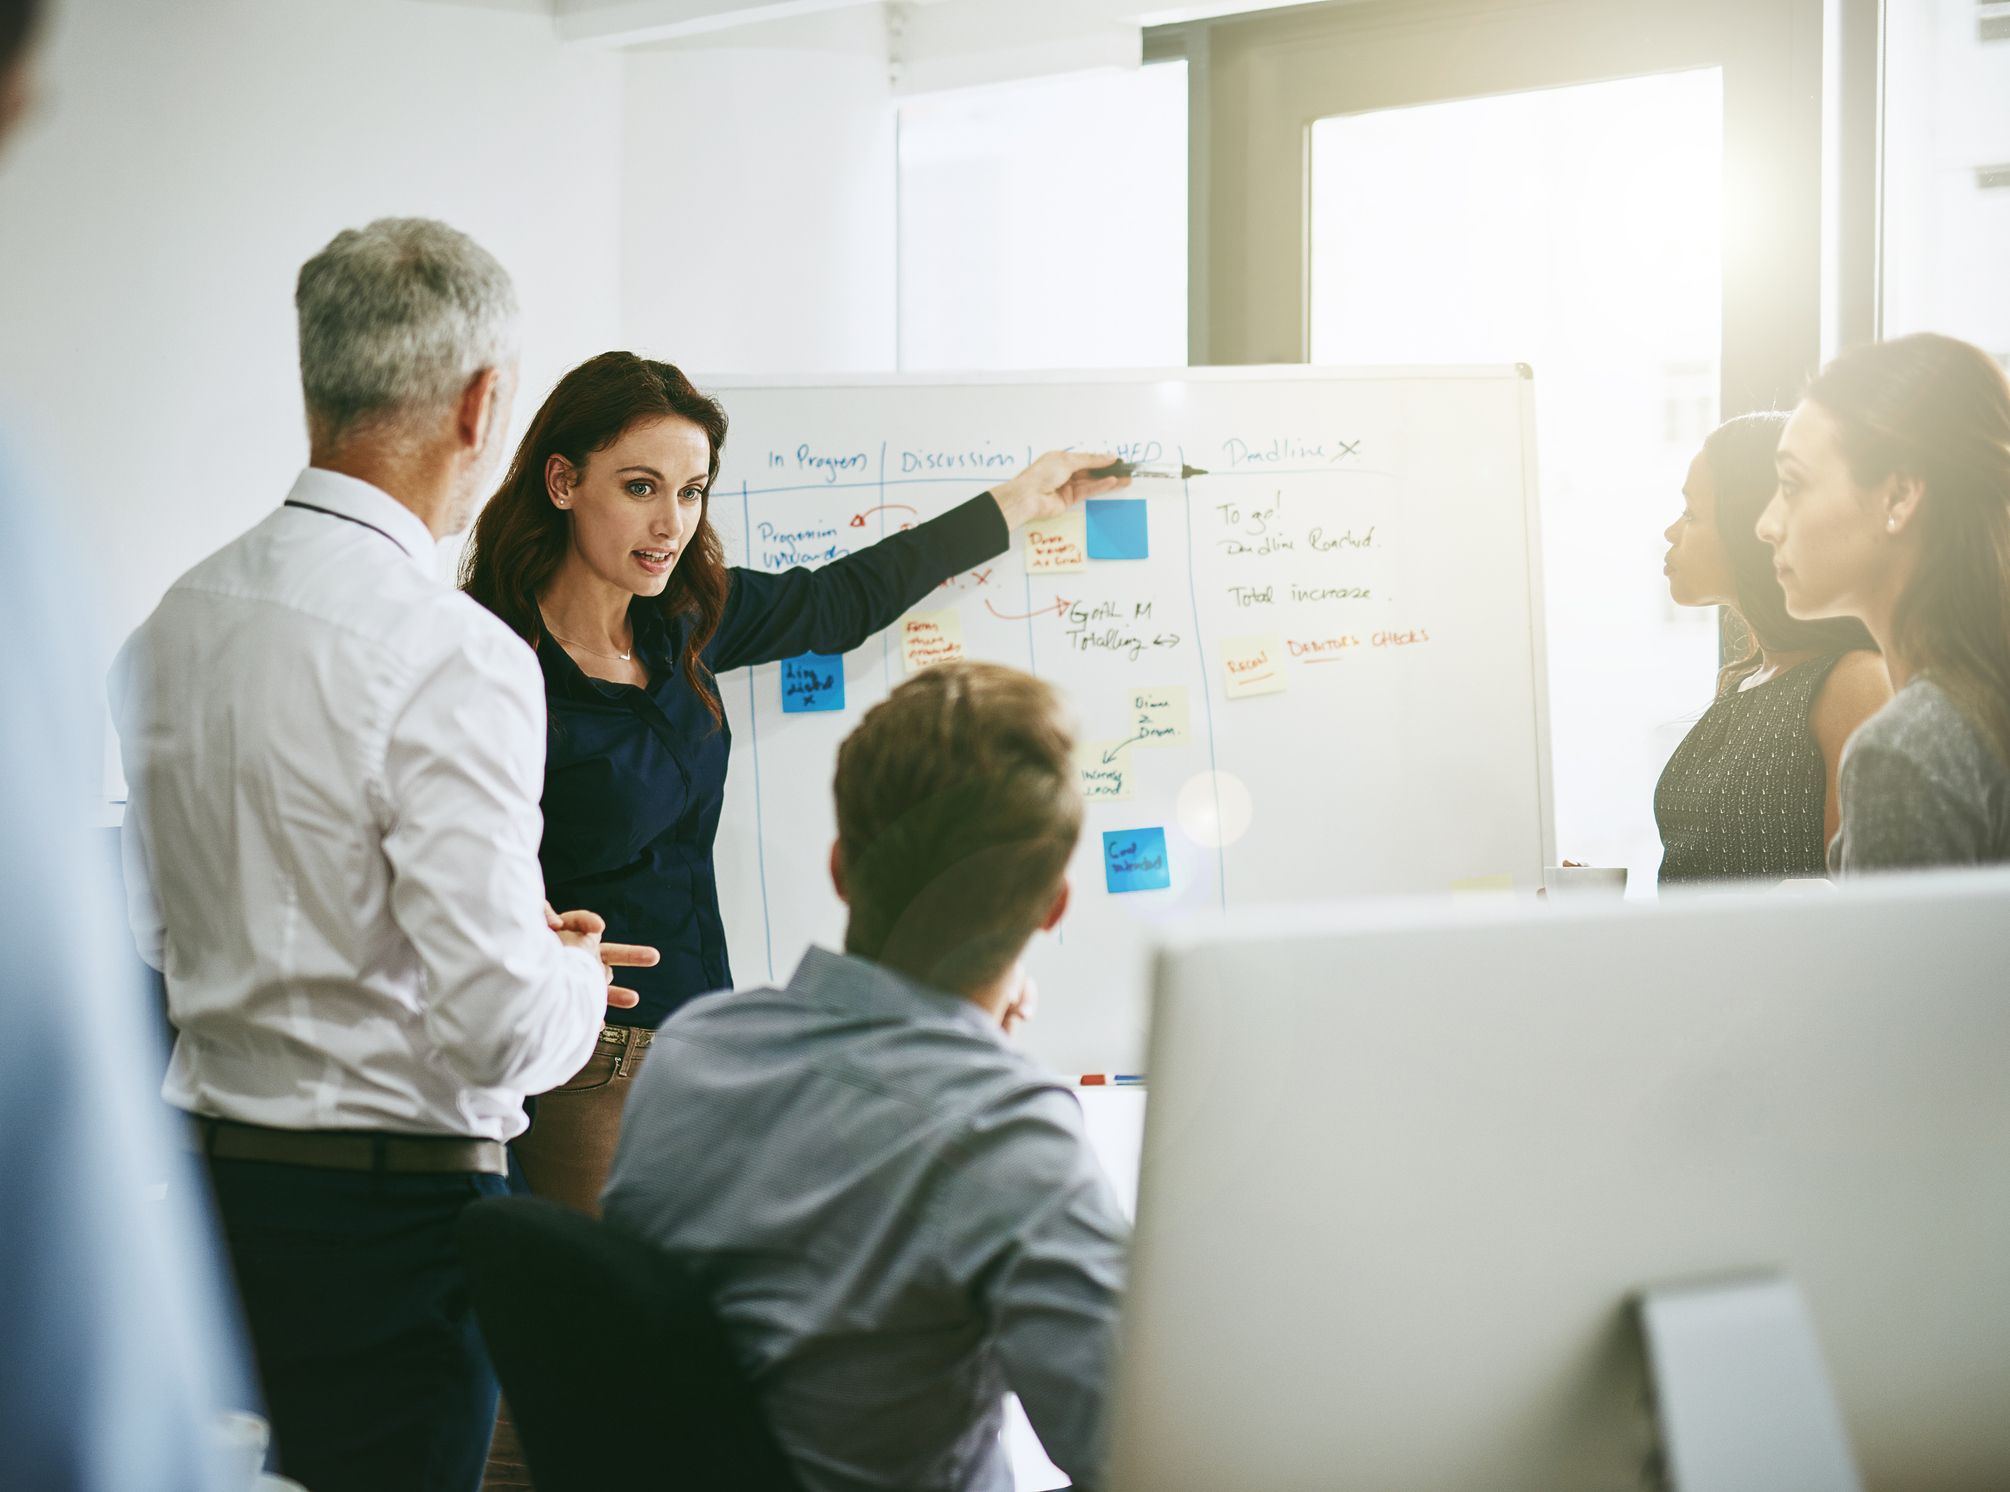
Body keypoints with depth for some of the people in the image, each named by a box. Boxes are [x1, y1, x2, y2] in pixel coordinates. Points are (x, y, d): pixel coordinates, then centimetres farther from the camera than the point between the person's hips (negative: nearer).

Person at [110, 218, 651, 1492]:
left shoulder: (177, 620, 5)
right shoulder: (454, 657, -20)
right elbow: (500, 1020, -24)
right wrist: (575, 978, 0)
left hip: (209, 1177, 8)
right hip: (392, 1207, -8)